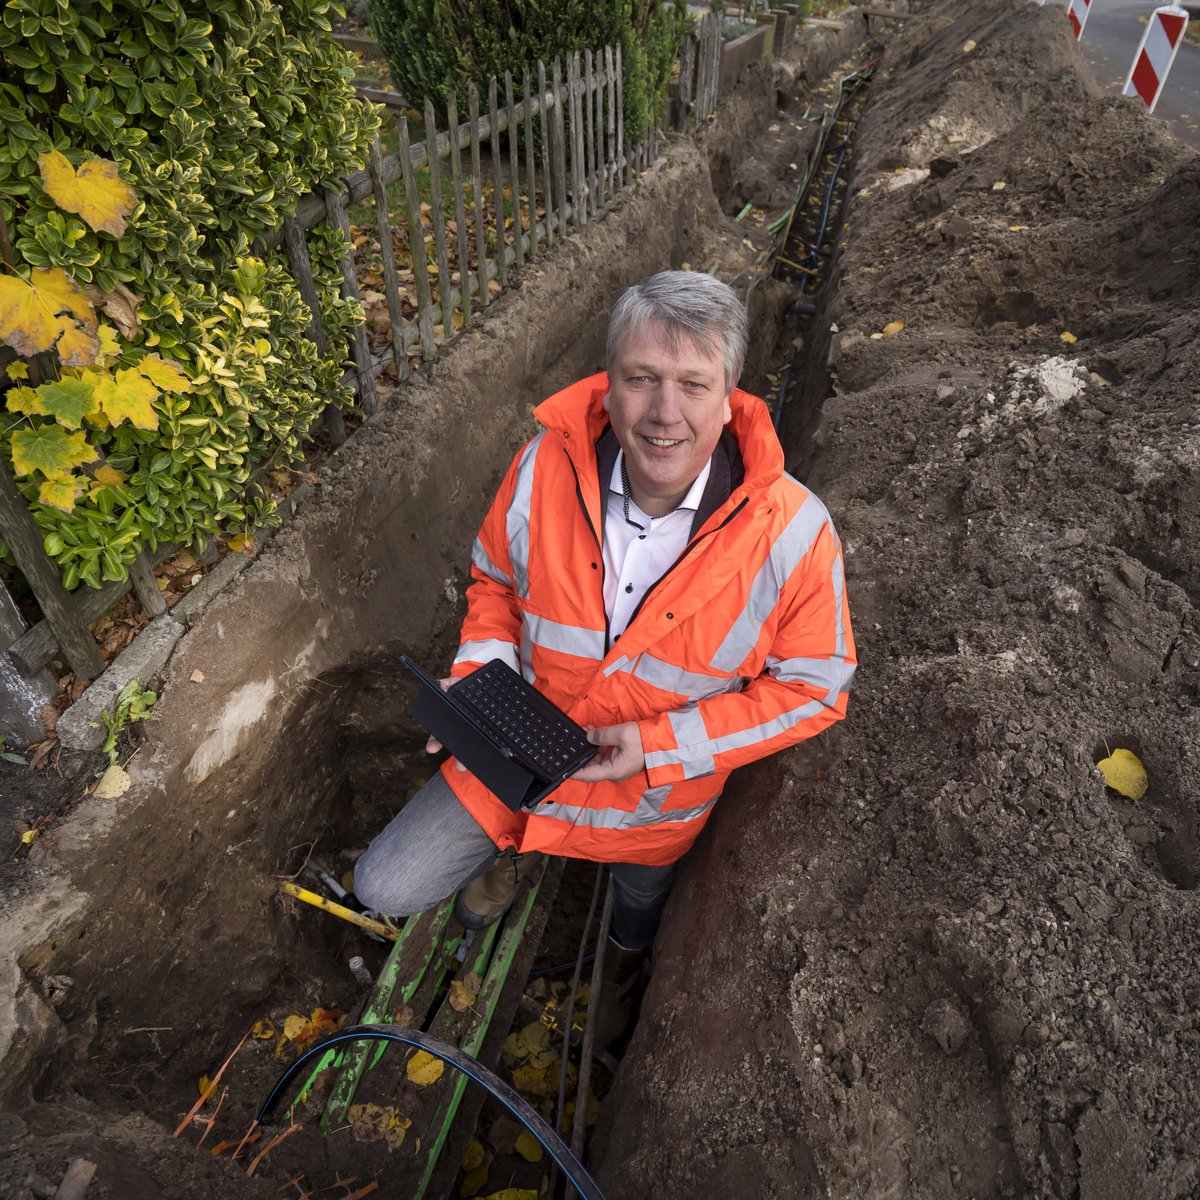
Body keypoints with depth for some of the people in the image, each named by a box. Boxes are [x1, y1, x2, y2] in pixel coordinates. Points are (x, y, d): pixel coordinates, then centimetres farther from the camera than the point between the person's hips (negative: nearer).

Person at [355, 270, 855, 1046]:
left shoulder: (792, 532, -30)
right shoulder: (546, 467, -23)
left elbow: (814, 687, -18)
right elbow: (497, 579, -2)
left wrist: (660, 743, -26)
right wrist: (480, 678, -20)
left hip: (655, 797, -1)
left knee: (640, 907, 31)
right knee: (385, 889, 6)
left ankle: (625, 966, 72)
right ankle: (518, 850, 37)